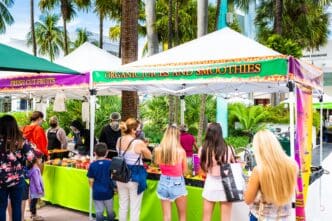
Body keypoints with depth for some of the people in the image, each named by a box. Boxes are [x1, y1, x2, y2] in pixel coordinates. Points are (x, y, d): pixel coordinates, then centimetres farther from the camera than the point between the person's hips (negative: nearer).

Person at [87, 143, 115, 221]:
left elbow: (91, 180, -4)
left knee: (99, 212, 7)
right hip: (108, 191, 1)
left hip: (97, 192, 0)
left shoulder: (92, 165, -8)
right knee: (110, 211, 16)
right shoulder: (110, 163, -8)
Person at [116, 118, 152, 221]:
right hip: (135, 177, -6)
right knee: (135, 209, 6)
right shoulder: (139, 143, -19)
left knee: (123, 206, 20)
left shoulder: (119, 141, -1)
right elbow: (149, 156, -4)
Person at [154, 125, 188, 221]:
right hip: (177, 183, -2)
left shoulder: (158, 150, -10)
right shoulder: (181, 151, -15)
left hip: (164, 182, 3)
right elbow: (184, 170, -3)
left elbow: (158, 165, 6)